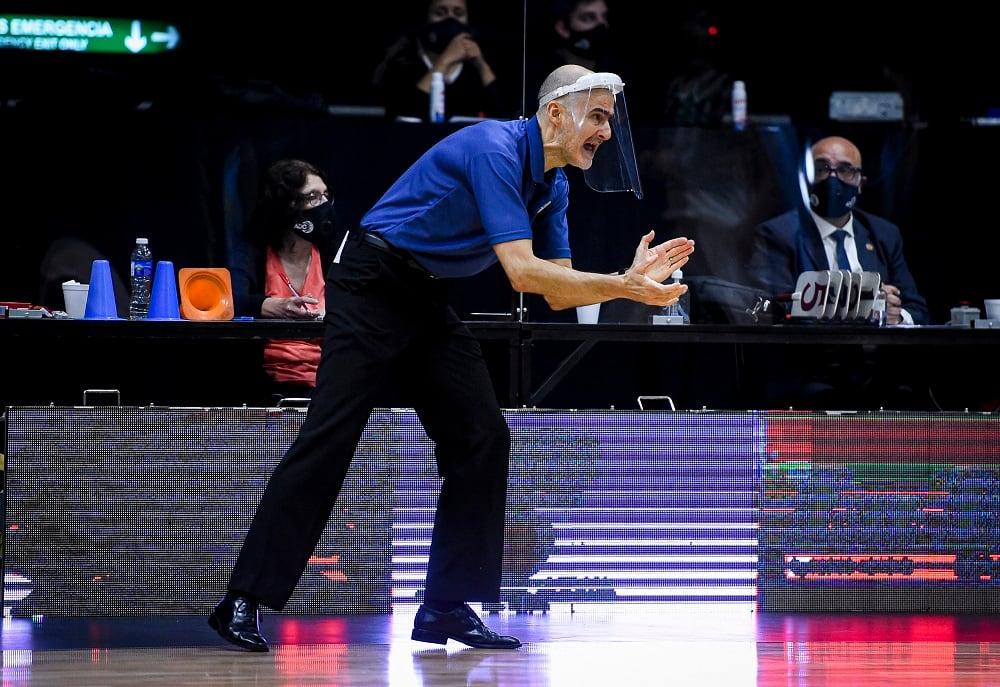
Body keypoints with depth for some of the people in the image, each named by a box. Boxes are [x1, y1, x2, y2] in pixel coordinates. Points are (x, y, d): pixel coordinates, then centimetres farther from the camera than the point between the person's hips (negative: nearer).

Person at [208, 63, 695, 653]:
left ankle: (448, 607, 4)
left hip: (429, 305, 9)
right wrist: (623, 289, -28)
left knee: (483, 438, 0)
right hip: (373, 289, -9)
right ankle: (245, 601, -13)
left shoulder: (553, 187, 7)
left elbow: (558, 292, 7)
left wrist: (630, 277, -8)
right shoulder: (495, 150, -22)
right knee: (331, 437, -15)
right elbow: (523, 272, -29)